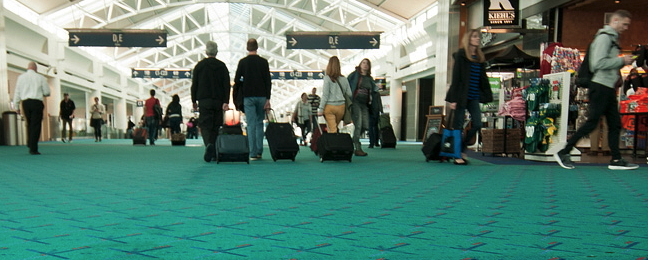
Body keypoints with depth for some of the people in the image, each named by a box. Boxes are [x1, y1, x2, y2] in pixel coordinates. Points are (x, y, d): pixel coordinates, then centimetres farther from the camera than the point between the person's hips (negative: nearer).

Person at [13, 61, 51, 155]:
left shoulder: (21, 77, 8)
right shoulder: (40, 77, 1)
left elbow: (17, 92, 7)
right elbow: (47, 92, 3)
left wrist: (16, 106, 11)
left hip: (25, 102, 3)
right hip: (37, 102, -3)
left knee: (29, 125, 19)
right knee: (36, 126, -3)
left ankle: (30, 145, 17)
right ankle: (33, 149, -6)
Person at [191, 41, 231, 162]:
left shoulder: (200, 65, 4)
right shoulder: (222, 66, 6)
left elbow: (194, 84, 5)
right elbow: (227, 85, -1)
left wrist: (194, 101, 12)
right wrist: (226, 102, -3)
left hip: (204, 101, -1)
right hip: (218, 101, 2)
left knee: (205, 125, -2)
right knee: (216, 126, 8)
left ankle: (208, 144, -30)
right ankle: (214, 153, 10)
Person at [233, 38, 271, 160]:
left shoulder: (243, 62, 0)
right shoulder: (263, 62, 2)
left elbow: (237, 80, 2)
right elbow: (268, 81, 0)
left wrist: (238, 94, 18)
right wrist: (268, 99, 2)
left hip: (248, 97, -1)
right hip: (261, 96, 1)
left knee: (251, 124, -1)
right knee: (259, 123, 12)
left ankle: (253, 153, -4)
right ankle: (259, 151, 11)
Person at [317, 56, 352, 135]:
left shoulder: (327, 78, -8)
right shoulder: (344, 79, 2)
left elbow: (325, 95, -9)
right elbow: (349, 94, 8)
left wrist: (320, 109, -4)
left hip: (329, 106, -4)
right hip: (341, 106, 4)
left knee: (332, 130, -2)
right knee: (335, 127, 15)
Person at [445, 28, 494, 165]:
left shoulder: (480, 58, 14)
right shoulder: (461, 55, -4)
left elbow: (483, 78, 17)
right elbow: (456, 77, -9)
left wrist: (486, 95, 7)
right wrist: (453, 99, -14)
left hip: (473, 97, 6)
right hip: (462, 96, -6)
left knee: (477, 124, -1)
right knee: (458, 126, 0)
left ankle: (462, 149, 17)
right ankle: (457, 155, 8)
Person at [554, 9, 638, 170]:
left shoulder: (612, 38, 20)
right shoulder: (604, 37, -10)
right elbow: (599, 63, -22)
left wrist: (624, 62, 5)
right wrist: (621, 61, -14)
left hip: (609, 88, 10)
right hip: (600, 86, -10)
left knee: (615, 124, 9)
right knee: (592, 122, -9)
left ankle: (616, 160, 13)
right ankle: (563, 153, -3)